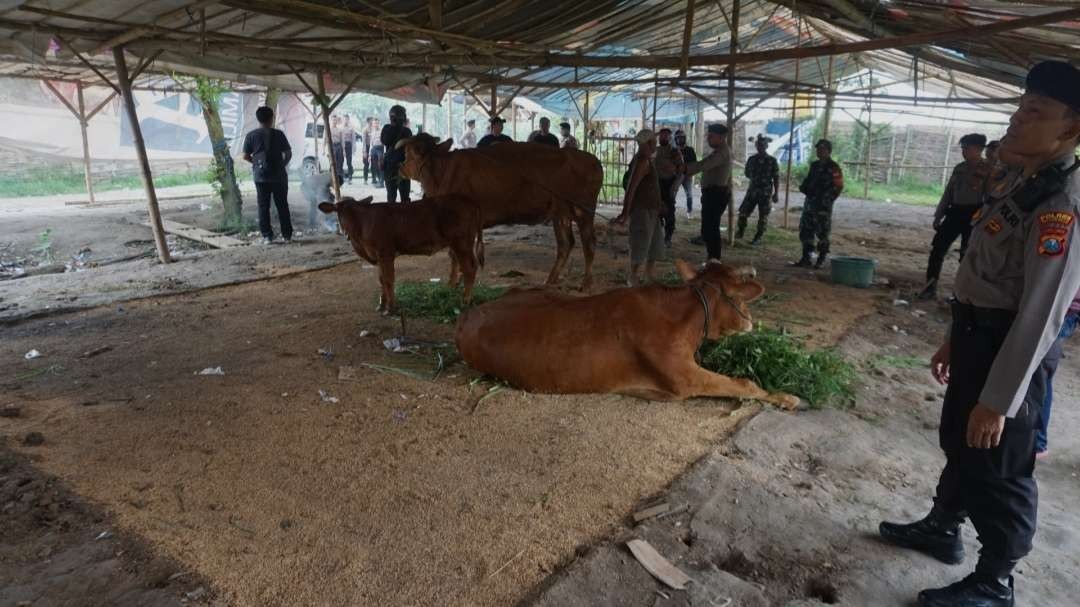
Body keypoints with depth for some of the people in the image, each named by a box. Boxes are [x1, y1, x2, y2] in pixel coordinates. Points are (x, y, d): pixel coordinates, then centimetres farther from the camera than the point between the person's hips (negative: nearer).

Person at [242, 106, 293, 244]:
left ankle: (267, 236, 5)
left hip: (261, 176, 1)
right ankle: (287, 235, 7)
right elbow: (288, 153, -2)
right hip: (279, 176, -1)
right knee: (282, 206, 6)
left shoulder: (251, 136, 0)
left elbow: (245, 156, 1)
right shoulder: (278, 134, -4)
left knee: (263, 207, 6)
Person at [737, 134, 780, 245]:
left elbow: (776, 178, -4)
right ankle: (740, 232, 21)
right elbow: (746, 173, 19)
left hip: (766, 192, -3)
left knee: (763, 217, 2)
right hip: (752, 190, 3)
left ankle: (758, 238, 12)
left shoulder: (772, 161, -4)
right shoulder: (752, 159, 5)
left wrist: (776, 194, -9)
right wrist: (754, 178, 2)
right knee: (743, 212, 0)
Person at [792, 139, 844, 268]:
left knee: (822, 233, 0)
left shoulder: (833, 168, -8)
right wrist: (804, 187, 3)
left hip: (823, 206, -7)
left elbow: (838, 187, -9)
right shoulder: (814, 165, 14)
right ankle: (805, 259, 13)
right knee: (805, 231, 6)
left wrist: (827, 200, -11)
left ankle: (821, 260, 9)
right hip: (810, 202, 7)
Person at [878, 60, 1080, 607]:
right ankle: (941, 530, 47)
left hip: (1008, 351, -9)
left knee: (997, 469, 7)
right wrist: (955, 336, 20)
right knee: (958, 442, 24)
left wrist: (999, 401, -23)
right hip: (979, 337, 9)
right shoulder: (1022, 181, 8)